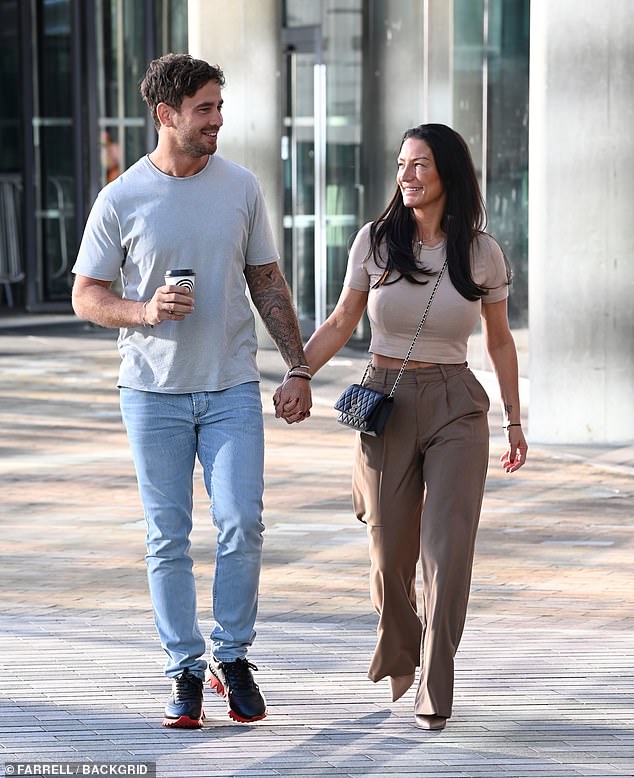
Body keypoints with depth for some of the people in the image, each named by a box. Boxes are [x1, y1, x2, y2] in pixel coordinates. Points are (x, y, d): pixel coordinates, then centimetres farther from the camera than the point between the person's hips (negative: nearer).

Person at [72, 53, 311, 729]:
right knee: (168, 539, 3)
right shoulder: (120, 200, -4)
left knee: (242, 524, -8)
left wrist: (297, 367, 7)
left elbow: (267, 283, 12)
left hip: (232, 391, 1)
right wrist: (145, 310, -18)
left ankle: (231, 658, 9)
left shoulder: (241, 188, 4)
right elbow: (86, 297, 1)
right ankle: (185, 671, 13)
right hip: (154, 393, -1)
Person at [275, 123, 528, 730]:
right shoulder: (375, 241, 0)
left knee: (448, 549, -10)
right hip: (385, 403, 1)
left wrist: (514, 420, 12)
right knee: (390, 553, 5)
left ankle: (433, 696, -2)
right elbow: (341, 323, 8)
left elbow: (499, 341, 11)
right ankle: (398, 655, 35)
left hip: (455, 408, -1)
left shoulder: (481, 252, 0)